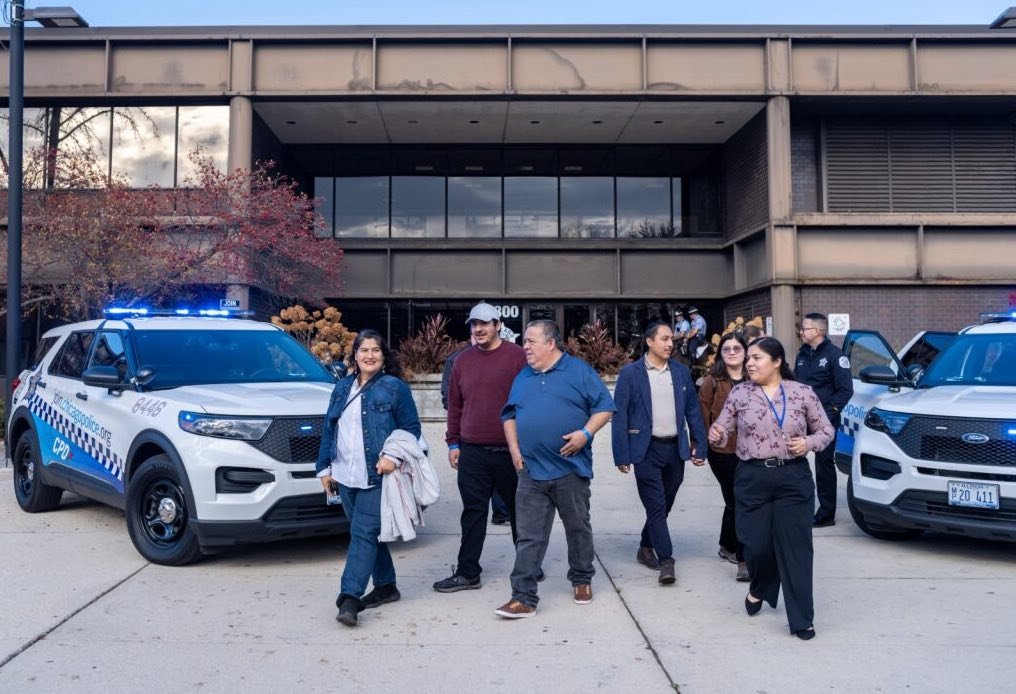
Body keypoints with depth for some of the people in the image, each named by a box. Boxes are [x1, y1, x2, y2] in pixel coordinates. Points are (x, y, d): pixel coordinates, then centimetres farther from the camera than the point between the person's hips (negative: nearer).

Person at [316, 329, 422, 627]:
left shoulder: (394, 387, -2)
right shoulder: (342, 388, 13)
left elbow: (412, 428, -3)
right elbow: (329, 429, 16)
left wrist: (393, 456, -16)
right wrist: (325, 467, 11)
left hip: (376, 476, -6)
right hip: (346, 475, 6)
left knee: (363, 533, -11)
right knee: (368, 532, 14)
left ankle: (349, 597, -13)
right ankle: (386, 586, 26)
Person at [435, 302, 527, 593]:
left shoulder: (517, 357, -5)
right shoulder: (463, 361, 9)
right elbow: (455, 405, 14)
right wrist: (453, 442, 10)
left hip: (509, 451, -3)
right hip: (472, 452, 3)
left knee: (518, 510, 11)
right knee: (473, 512, 6)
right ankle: (467, 572, 12)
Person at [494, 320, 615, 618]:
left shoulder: (579, 371, -2)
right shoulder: (523, 377, 13)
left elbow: (604, 406, -4)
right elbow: (509, 415, 19)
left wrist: (586, 433, -17)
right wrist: (514, 448, 6)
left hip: (570, 468, -3)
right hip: (531, 470, 3)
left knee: (578, 528, 13)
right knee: (529, 537, 0)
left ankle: (582, 580, 33)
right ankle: (523, 597, 3)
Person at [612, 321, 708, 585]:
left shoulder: (681, 372, 7)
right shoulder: (630, 373, -5)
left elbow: (693, 411, 9)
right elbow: (620, 416, -6)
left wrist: (700, 446, 3)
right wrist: (622, 455, -11)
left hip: (675, 448, 4)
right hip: (647, 450, -4)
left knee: (664, 504, 14)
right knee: (656, 506, -5)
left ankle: (646, 548, 33)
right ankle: (666, 560, 3)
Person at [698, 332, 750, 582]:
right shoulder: (712, 381, -4)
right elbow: (704, 414, -2)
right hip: (722, 451, -3)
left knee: (735, 500, 17)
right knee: (736, 502, -3)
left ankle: (727, 546, 36)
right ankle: (743, 560, 0)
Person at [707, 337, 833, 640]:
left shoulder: (803, 393, 1)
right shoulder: (739, 393, 3)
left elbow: (826, 430, 9)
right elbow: (723, 430, 4)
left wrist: (809, 443, -11)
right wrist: (716, 436, -19)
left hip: (793, 478, -1)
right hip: (752, 478, 1)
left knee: (795, 548, 0)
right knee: (757, 544, 4)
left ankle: (801, 620, 9)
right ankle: (759, 589, 37)